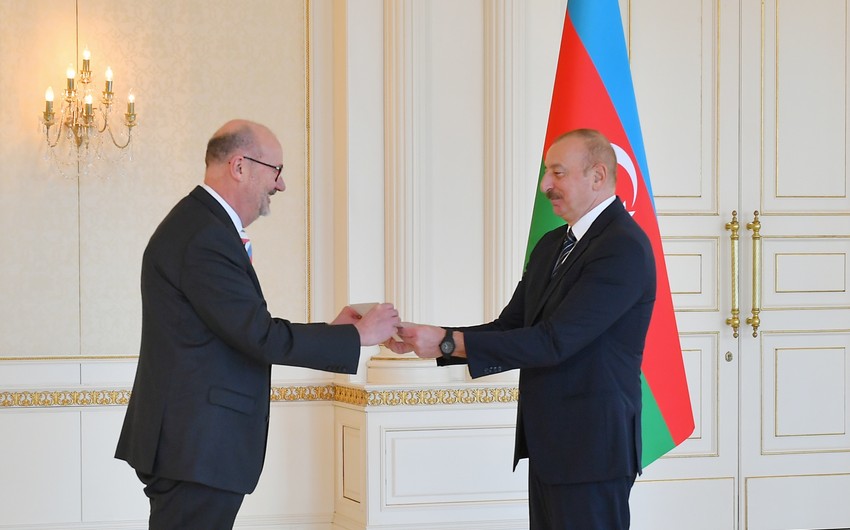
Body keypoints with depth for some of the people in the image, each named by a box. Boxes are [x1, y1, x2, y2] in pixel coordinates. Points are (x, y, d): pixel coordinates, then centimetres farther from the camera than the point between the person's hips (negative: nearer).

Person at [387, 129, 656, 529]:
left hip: (591, 450, -9)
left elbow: (553, 341, -22)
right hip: (549, 447, 9)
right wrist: (430, 341, -4)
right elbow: (510, 328, 12)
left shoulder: (624, 247, -16)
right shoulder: (551, 246, 15)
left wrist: (448, 342, -22)